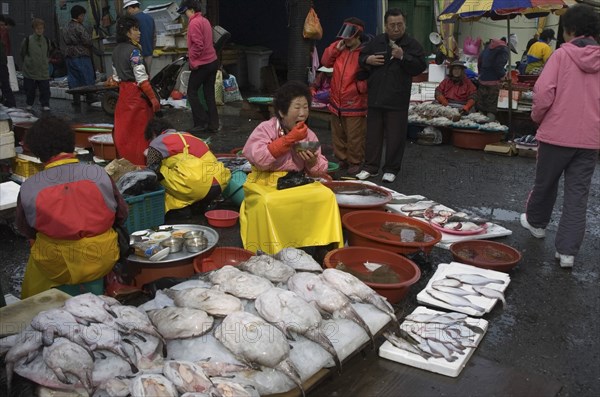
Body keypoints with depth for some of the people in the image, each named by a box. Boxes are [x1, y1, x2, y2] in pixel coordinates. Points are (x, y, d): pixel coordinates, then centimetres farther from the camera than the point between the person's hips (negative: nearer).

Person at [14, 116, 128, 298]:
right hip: (102, 262, 0)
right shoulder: (99, 174, -13)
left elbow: (24, 228, 4)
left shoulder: (28, 189, -13)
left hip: (54, 267, 0)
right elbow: (122, 215, 0)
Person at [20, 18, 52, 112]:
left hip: (44, 71, 1)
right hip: (29, 71, -1)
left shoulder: (47, 41, 4)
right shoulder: (27, 40, -5)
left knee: (45, 89, -3)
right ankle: (29, 104, 23)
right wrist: (27, 63, 10)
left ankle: (45, 104, 8)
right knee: (30, 89, 7)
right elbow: (22, 54, 9)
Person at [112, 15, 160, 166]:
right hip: (136, 93, -8)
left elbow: (116, 76, 14)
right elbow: (141, 78, -20)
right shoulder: (134, 50, -16)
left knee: (124, 129, 13)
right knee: (140, 130, 1)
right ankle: (140, 163, 7)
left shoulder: (116, 50, 9)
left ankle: (125, 159, 22)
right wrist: (153, 98, -16)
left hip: (123, 92, 8)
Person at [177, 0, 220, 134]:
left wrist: (192, 61, -9)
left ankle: (201, 122, 1)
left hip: (202, 64, -8)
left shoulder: (194, 23, -14)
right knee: (209, 94, 11)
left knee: (192, 92, 3)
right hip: (213, 62, 8)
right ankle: (213, 124, 13)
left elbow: (198, 45, -20)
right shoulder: (205, 20, 14)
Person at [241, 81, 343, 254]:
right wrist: (289, 139, -23)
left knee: (326, 196, -19)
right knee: (268, 202, -35)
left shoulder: (309, 135, 6)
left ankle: (320, 244, -4)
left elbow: (320, 171, 9)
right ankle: (272, 253, -16)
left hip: (296, 183, 4)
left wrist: (313, 162, -17)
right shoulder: (266, 129, -8)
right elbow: (258, 159, -26)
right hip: (265, 183, -4)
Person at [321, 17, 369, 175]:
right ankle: (342, 158, 30)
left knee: (354, 136, 0)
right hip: (337, 100, 7)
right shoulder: (339, 48, 7)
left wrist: (358, 87, -19)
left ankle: (355, 162, 14)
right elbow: (325, 61, 10)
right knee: (338, 133, 16)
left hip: (355, 103, -6)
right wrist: (336, 48, -1)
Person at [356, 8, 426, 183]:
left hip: (398, 99, -3)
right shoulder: (376, 42, 8)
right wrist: (367, 60, -5)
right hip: (375, 97, 3)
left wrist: (403, 57, -22)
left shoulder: (412, 44, -1)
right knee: (373, 134, 10)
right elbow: (361, 58, 18)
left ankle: (391, 169, 15)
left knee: (395, 136, 2)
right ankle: (370, 167, 20)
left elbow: (420, 67, -10)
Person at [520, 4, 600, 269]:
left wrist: (537, 117, 3)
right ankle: (567, 251, 6)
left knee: (545, 183, 19)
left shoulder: (562, 54, -9)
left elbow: (543, 92, -16)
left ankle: (536, 223, 42)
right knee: (577, 195, 6)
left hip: (557, 133, -2)